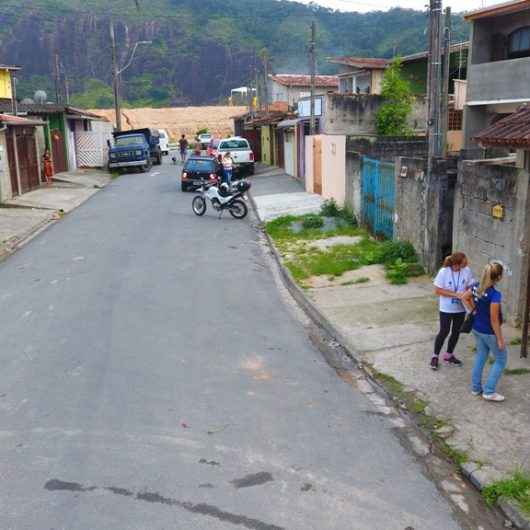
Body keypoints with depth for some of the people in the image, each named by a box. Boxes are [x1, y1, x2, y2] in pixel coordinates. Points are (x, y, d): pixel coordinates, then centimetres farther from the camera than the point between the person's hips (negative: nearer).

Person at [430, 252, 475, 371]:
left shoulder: (467, 271, -13)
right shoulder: (443, 272, -22)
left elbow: (470, 287, 1)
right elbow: (438, 291, -17)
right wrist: (456, 294, -24)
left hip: (461, 308, 4)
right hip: (446, 309, -4)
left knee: (456, 332, 16)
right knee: (444, 332, 6)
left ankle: (448, 355, 36)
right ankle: (435, 356, 25)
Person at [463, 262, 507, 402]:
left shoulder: (477, 287, -7)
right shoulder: (495, 294, -29)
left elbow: (466, 298, 12)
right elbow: (494, 320, -24)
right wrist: (500, 339, -15)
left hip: (477, 329, 7)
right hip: (490, 332, -7)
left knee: (480, 357, 21)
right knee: (501, 360, 11)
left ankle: (476, 387, 30)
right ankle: (489, 392, 12)